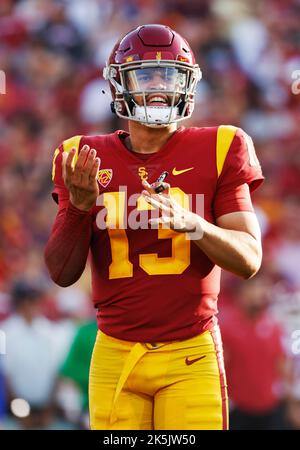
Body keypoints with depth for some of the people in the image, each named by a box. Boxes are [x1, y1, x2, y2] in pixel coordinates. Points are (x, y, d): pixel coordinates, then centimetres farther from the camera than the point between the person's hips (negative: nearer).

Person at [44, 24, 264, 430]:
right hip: (115, 353, 1)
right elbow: (61, 273, 4)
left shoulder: (216, 153, 0)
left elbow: (249, 259, -4)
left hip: (191, 354, -1)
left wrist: (189, 222, -22)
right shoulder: (89, 159, 4)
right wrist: (79, 206, -14)